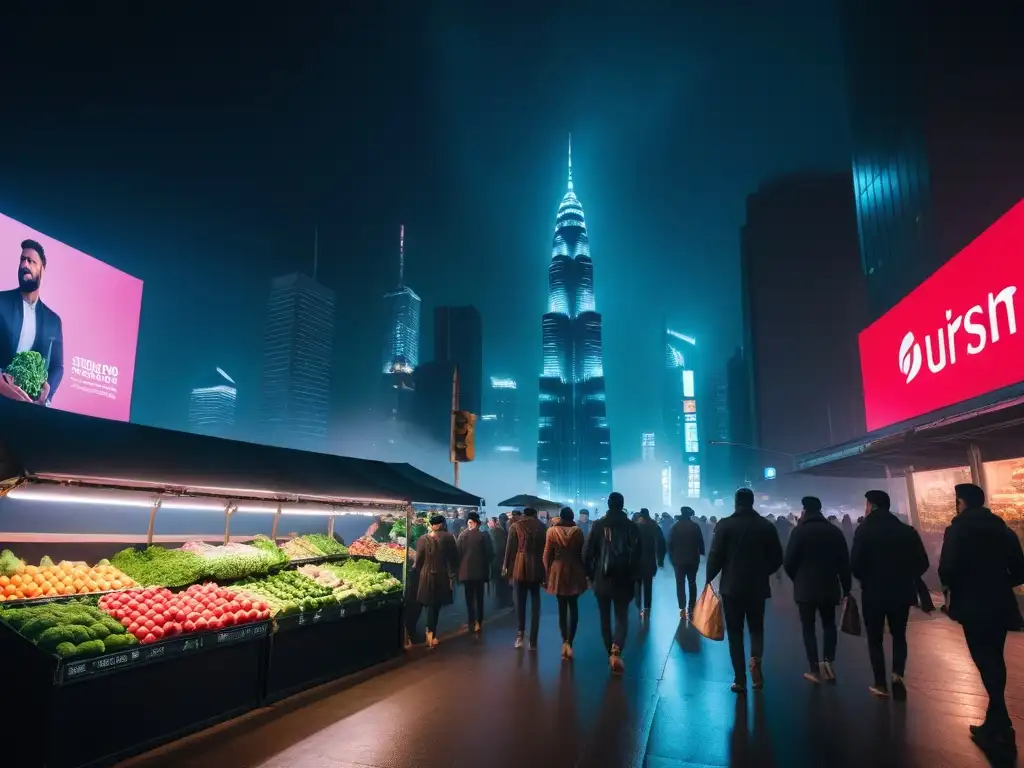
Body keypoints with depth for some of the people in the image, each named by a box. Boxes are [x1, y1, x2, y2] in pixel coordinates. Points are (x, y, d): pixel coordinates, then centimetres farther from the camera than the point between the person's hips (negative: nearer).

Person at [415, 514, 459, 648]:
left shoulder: (423, 539, -6)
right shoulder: (448, 538, -8)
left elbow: (419, 560, -1)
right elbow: (454, 557, -5)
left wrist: (420, 572, 14)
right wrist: (452, 574, 4)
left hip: (427, 576, 1)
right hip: (442, 576, 0)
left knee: (430, 604, 14)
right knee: (437, 605, 9)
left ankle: (430, 632, 9)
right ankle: (432, 633, 6)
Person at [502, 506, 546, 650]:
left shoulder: (515, 526, 0)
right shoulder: (541, 526, 5)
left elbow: (510, 549, -3)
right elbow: (545, 550, 5)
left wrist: (506, 568, 4)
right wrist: (545, 572, 9)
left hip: (520, 568, -1)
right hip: (536, 569, 1)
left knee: (520, 602, 13)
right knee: (535, 605, 7)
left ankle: (521, 632, 2)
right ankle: (533, 641, 7)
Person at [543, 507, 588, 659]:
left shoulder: (552, 531, -5)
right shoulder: (578, 531, -5)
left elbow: (547, 555, -3)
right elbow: (582, 553, 0)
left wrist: (548, 572, 7)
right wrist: (584, 572, 9)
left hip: (558, 572, 0)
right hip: (574, 572, 0)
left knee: (562, 609, 11)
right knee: (573, 607, 9)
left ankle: (564, 642, 7)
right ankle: (569, 642, -6)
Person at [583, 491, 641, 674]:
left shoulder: (598, 525, -6)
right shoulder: (632, 526, -3)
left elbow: (587, 552, -7)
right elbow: (637, 554, -3)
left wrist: (590, 574, 5)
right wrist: (634, 576, 9)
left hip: (602, 579, 0)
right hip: (624, 580, 0)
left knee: (605, 618, 15)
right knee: (622, 617, 6)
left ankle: (610, 653, 19)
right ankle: (616, 651, -15)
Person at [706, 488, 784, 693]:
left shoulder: (725, 525, -8)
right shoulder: (767, 526, -1)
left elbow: (715, 556, -11)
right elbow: (777, 558, 3)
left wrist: (709, 578, 4)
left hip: (731, 586, -2)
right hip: (758, 587, 2)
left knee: (735, 632, 8)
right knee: (756, 628, 19)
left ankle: (740, 680, 7)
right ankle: (755, 658, -8)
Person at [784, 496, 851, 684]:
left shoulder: (800, 531, -8)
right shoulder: (835, 531, 3)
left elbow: (789, 562, -9)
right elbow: (844, 563, 3)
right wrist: (846, 588, 10)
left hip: (805, 588, -3)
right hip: (829, 587, 3)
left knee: (808, 628, 6)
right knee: (829, 625, 19)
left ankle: (814, 669, 3)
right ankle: (828, 662, 5)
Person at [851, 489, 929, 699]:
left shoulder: (865, 530, -10)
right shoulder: (907, 530, 2)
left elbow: (855, 564, -17)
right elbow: (923, 562, 1)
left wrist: (866, 579, 4)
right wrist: (906, 578, 15)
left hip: (874, 593, -3)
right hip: (902, 592, 4)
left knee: (875, 638, 10)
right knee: (899, 635, 20)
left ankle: (881, 684, 13)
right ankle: (898, 674, 3)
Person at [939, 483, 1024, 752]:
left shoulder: (958, 529, -11)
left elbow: (947, 570, -17)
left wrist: (952, 584, 4)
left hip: (974, 606, -6)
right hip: (1000, 605, 6)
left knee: (985, 662, -1)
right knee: (994, 660, 16)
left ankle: (1001, 728, -1)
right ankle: (997, 721, 24)